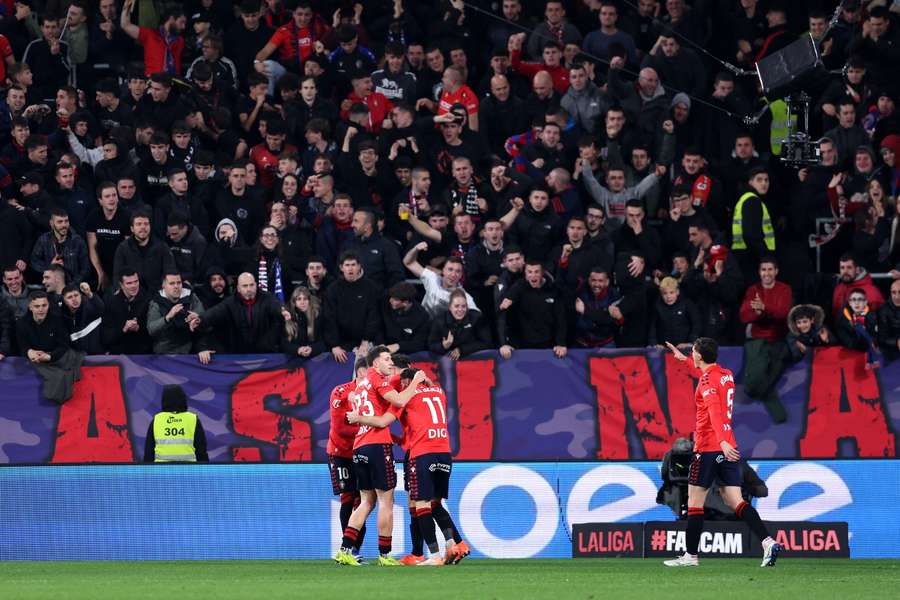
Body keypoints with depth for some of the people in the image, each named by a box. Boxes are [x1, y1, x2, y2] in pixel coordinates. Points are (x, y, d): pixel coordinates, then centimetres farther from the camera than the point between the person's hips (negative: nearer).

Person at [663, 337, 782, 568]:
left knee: (695, 502, 4)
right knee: (736, 502, 1)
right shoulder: (726, 375, 14)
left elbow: (715, 410, -28)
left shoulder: (707, 381, -12)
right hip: (728, 448, 8)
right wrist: (684, 360, 49)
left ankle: (690, 555, 9)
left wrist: (722, 441, -40)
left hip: (708, 447, -8)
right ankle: (768, 542, -17)